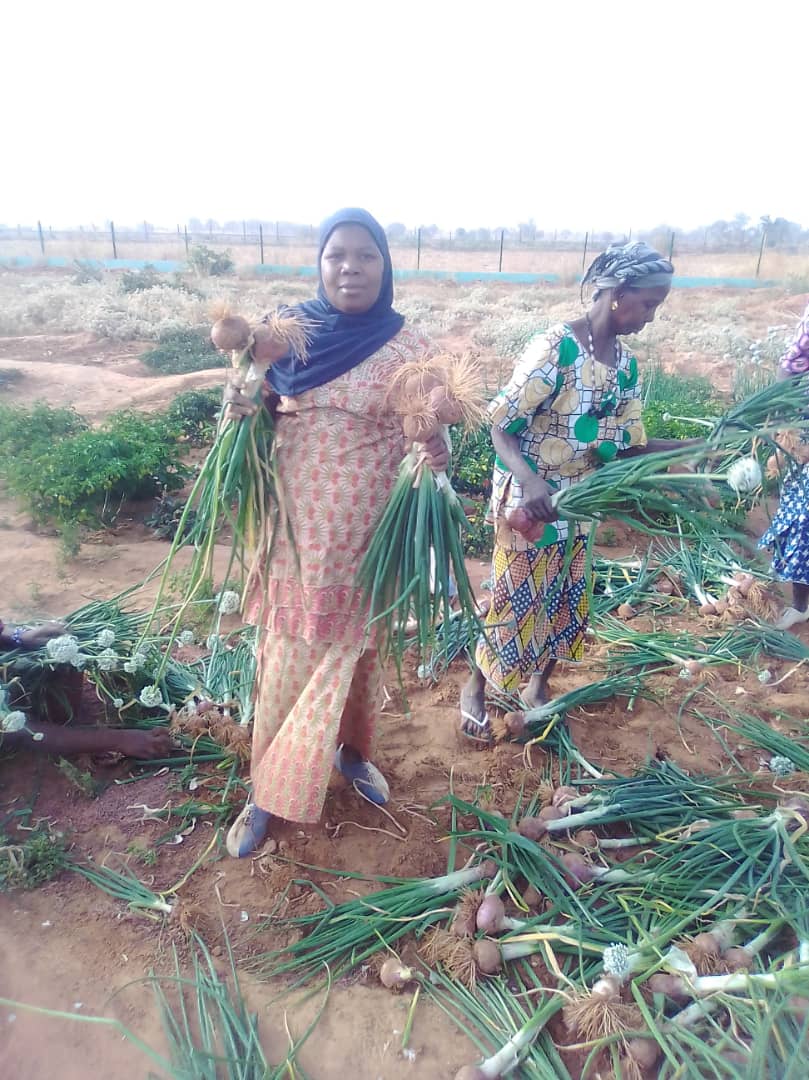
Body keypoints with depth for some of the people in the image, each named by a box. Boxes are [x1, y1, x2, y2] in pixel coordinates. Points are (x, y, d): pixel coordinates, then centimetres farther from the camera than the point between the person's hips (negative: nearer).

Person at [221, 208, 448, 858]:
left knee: (353, 645, 15)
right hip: (297, 524, 1)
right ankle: (270, 789, 26)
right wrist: (240, 408, -11)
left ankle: (351, 749, 42)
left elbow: (420, 438, -3)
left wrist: (437, 457, -26)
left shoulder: (407, 350, -5)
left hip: (364, 531, -1)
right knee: (289, 655, 10)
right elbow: (265, 412, 11)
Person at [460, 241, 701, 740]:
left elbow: (627, 445, 5)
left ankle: (539, 686, 38)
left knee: (567, 600, 16)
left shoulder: (626, 364, 3)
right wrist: (530, 481, -38)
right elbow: (503, 428, -21)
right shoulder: (554, 348, -20)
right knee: (515, 599, 4)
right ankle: (475, 689, 27)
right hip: (528, 499, -7)